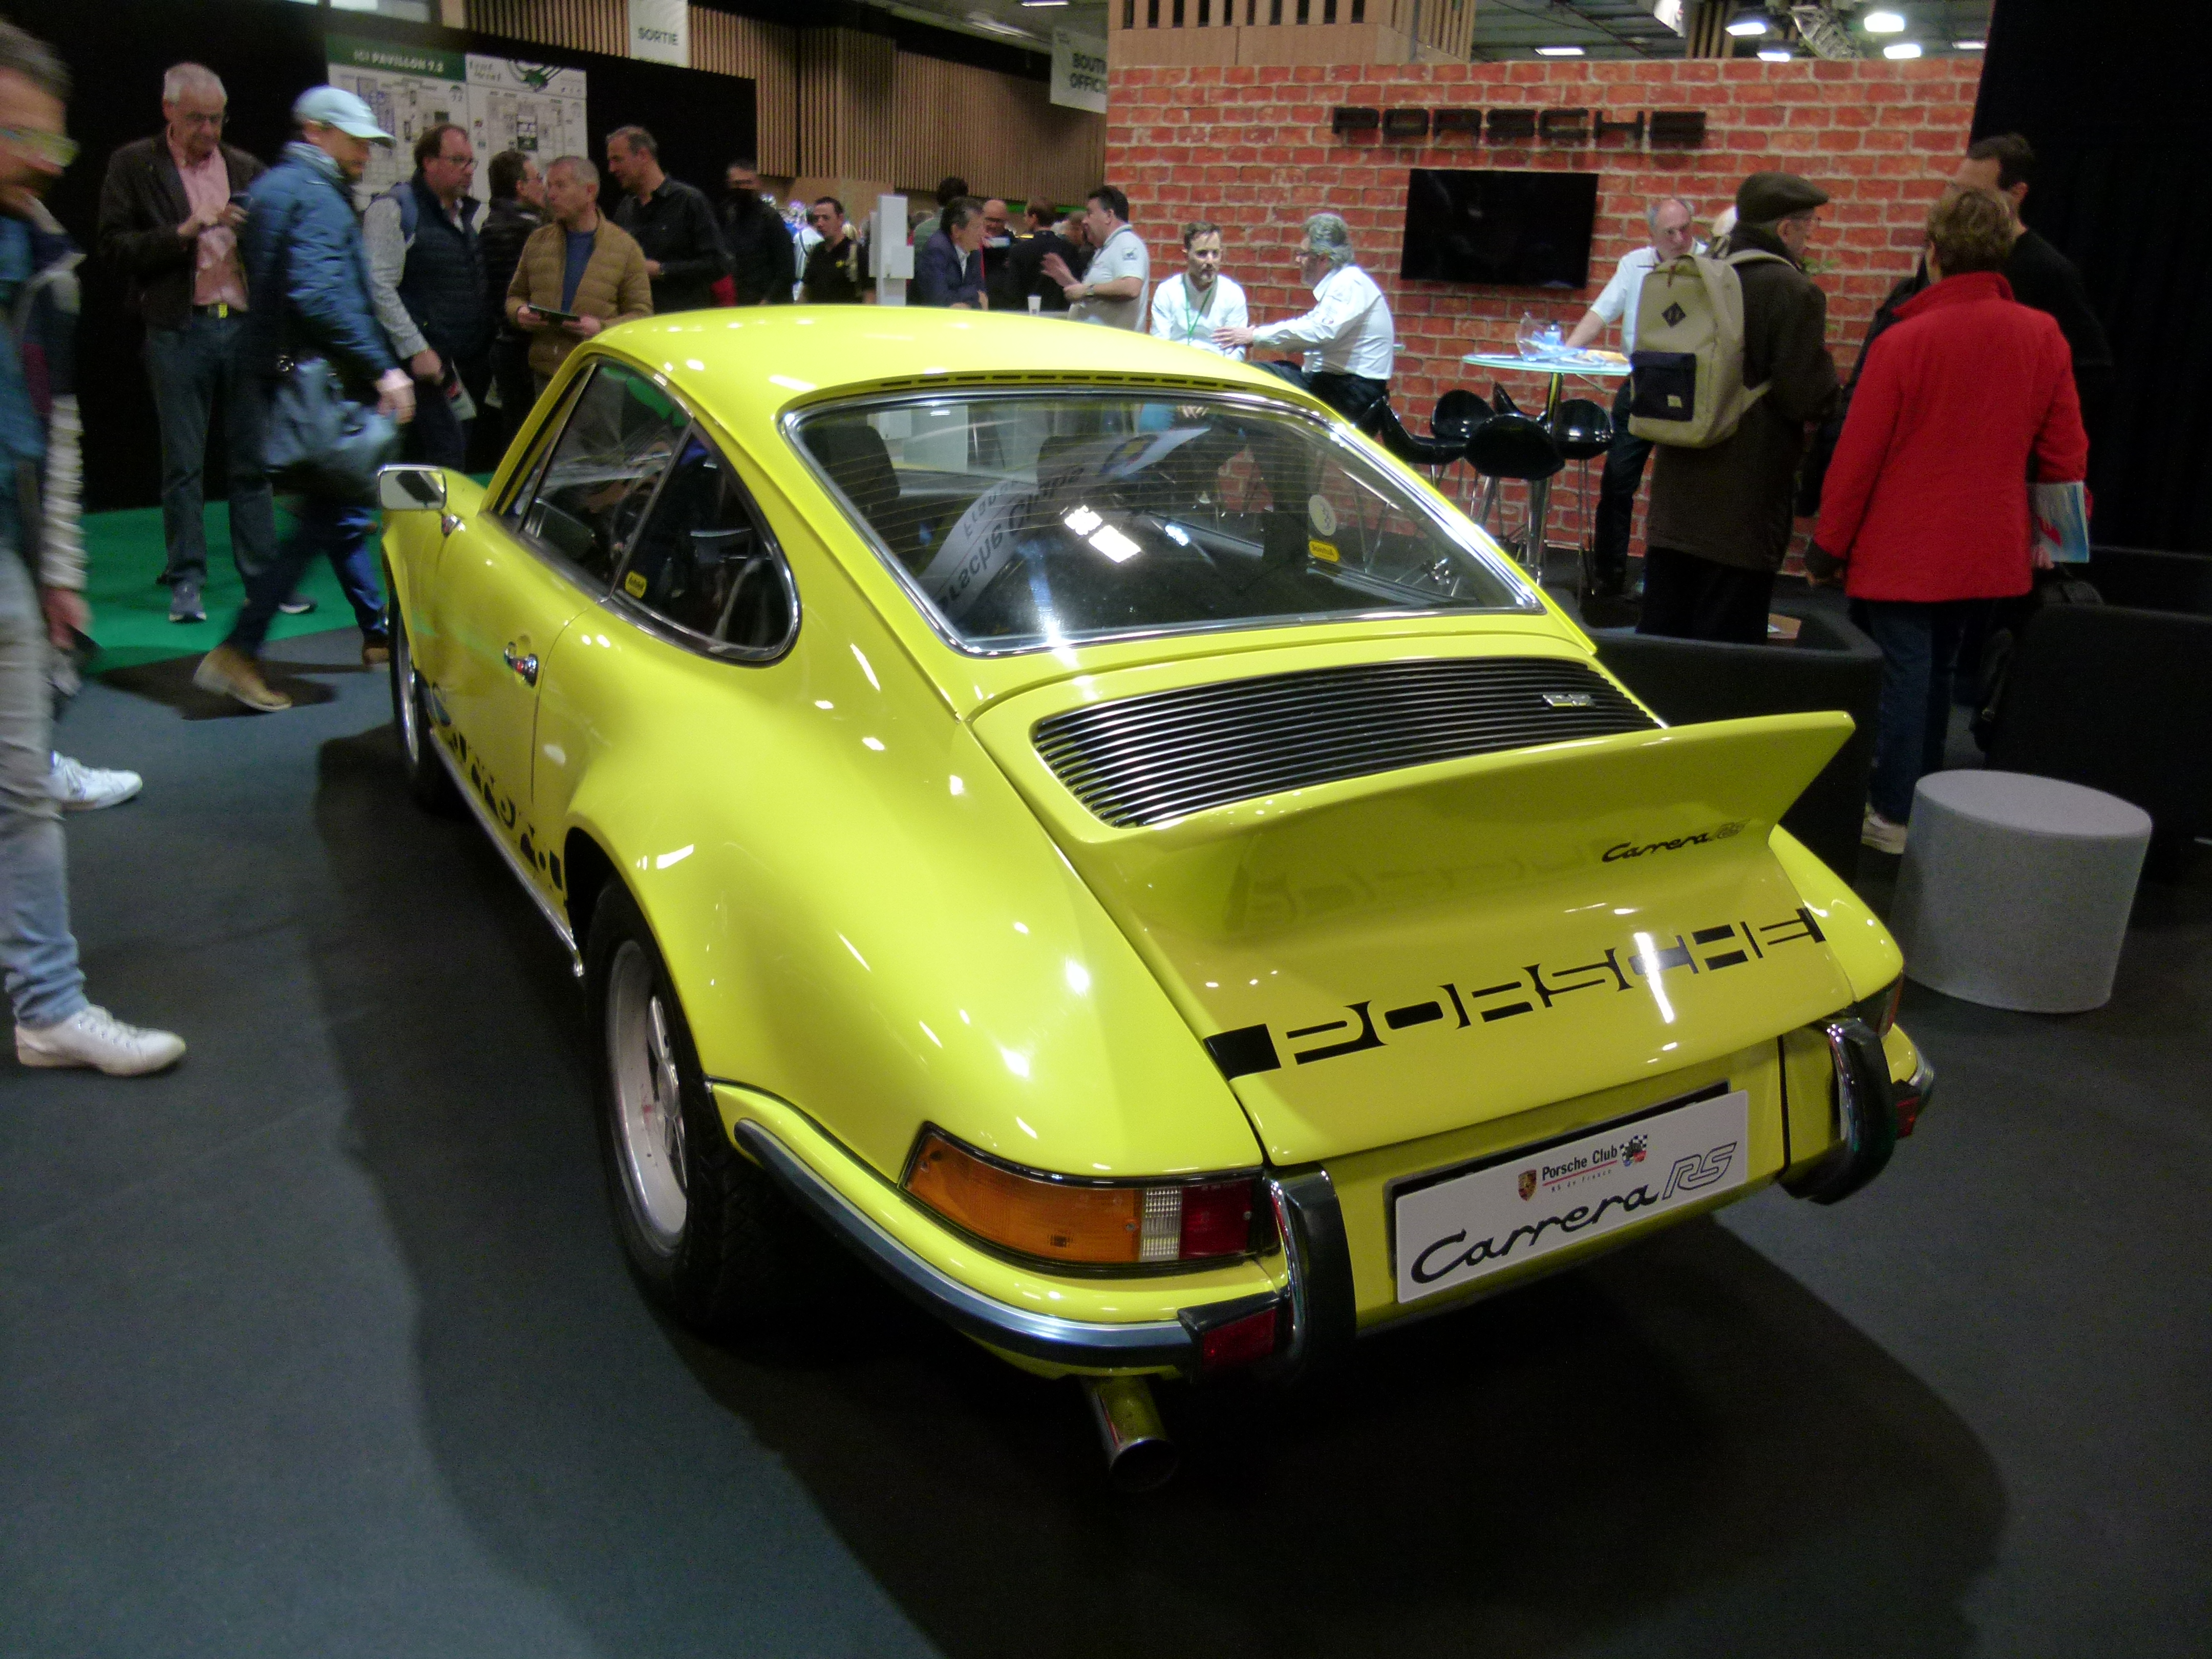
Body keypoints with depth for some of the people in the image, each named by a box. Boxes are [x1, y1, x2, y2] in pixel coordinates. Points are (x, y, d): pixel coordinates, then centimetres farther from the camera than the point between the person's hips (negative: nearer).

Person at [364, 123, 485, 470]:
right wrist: (416, 350, -18)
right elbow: (379, 288, -14)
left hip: (468, 363, 8)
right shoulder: (393, 209, -6)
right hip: (426, 363, -8)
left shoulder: (466, 212, 19)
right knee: (446, 462, -14)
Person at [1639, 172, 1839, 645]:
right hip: (1744, 511, -7)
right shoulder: (1793, 292, -13)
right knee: (1727, 644, 0)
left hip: (1675, 498, 7)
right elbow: (1809, 398, -16)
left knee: (1660, 632, 13)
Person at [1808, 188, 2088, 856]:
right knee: (1933, 670, 18)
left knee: (1901, 672, 2)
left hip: (1901, 550, -5)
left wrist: (1827, 547, -3)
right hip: (1987, 548, 5)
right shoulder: (2044, 337, -1)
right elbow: (2066, 452, 4)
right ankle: (1922, 797, 28)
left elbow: (1857, 456, -12)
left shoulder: (1905, 341, -15)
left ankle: (1894, 816, 7)